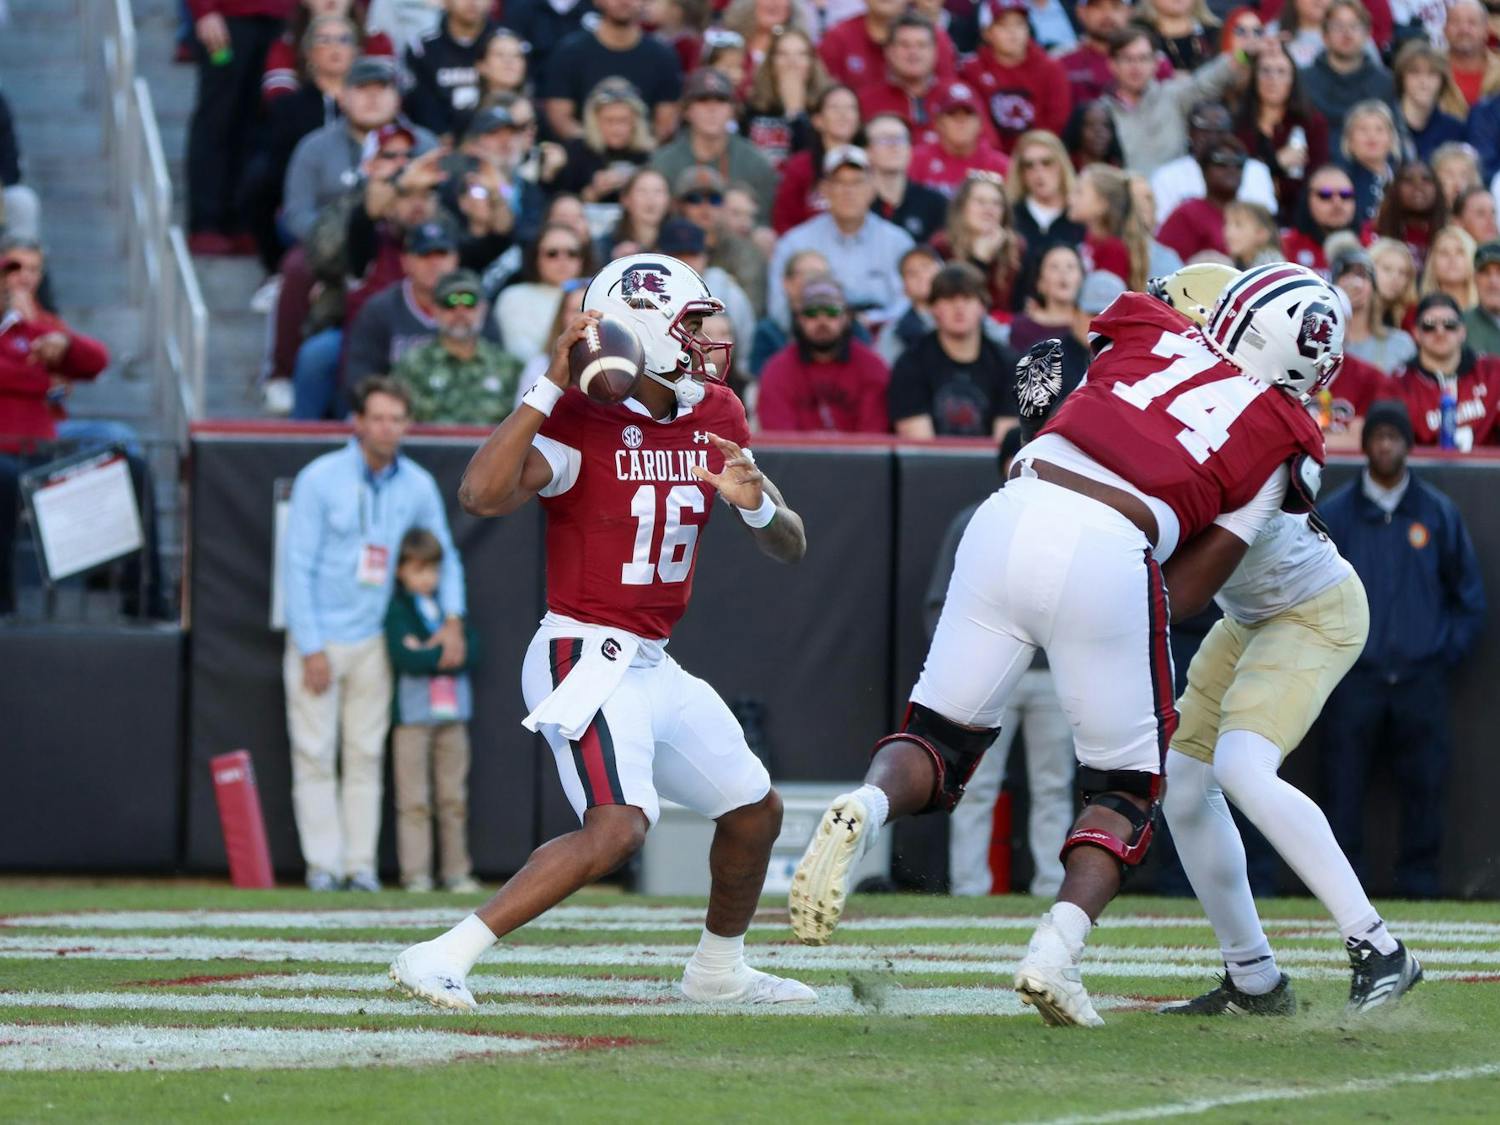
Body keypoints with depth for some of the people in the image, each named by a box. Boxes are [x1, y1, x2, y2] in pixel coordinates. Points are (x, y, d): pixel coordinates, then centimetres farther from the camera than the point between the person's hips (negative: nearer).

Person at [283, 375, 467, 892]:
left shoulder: (417, 486, 2)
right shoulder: (319, 480, -10)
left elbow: (444, 554, 17)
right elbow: (298, 565, -10)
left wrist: (453, 618, 2)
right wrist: (312, 650, -13)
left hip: (373, 643, 3)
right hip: (318, 638, -3)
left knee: (366, 755, 4)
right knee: (315, 756, -4)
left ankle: (362, 863, 7)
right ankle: (324, 864, -1)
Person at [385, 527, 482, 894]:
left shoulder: (449, 607, 12)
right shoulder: (396, 609, -4)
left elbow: (471, 652, 0)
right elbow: (405, 658, -19)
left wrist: (428, 654, -11)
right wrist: (445, 655, -10)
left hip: (453, 712, 5)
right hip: (412, 713, -5)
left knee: (454, 798, 7)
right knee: (414, 800, -4)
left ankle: (456, 872, 12)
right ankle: (415, 873, -2)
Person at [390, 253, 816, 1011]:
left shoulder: (716, 417, 7)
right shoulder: (579, 422, -16)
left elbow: (790, 548, 9)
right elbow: (481, 495, -34)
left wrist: (756, 504, -14)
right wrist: (550, 387, -33)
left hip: (655, 666, 9)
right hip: (585, 658, -9)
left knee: (755, 813, 19)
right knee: (619, 826, -27)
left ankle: (718, 971, 41)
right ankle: (445, 958, -28)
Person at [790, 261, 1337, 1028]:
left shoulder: (1151, 337, 21)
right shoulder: (1277, 440, 15)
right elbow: (1187, 590, 14)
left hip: (1008, 522, 3)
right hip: (1108, 557, -3)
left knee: (941, 736, 15)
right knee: (1125, 786, 16)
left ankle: (865, 808, -18)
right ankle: (1056, 950, -7)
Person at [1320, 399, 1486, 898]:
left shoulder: (1438, 513, 8)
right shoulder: (1335, 513, 6)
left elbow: (1469, 594, 14)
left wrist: (1450, 652, 5)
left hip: (1422, 678, 1)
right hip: (1354, 677, -1)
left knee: (1425, 782, -1)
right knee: (1344, 783, -5)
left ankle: (1419, 876, 8)